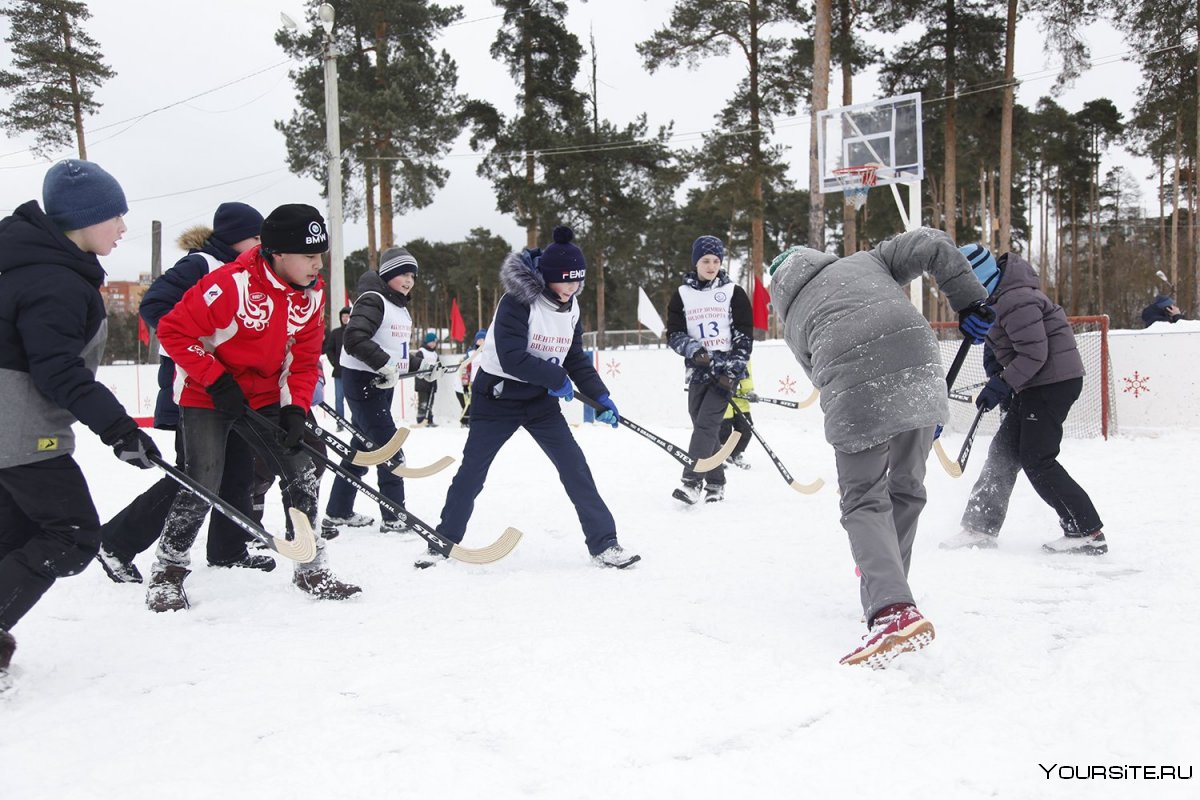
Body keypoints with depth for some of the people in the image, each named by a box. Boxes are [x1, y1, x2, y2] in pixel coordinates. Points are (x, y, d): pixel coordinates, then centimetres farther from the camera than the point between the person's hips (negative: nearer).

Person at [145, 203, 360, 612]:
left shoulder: (311, 294, -4)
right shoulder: (232, 283, -25)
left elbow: (304, 360, 3)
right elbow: (174, 330, -20)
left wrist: (296, 409, -9)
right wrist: (216, 381, -21)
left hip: (264, 398, 6)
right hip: (206, 396, -6)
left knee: (301, 473, -1)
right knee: (203, 485, -10)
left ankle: (312, 569, 12)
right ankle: (167, 572, 12)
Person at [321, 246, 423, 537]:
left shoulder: (401, 308, 15)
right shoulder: (373, 300, -15)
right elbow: (354, 339, -28)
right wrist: (384, 363, -30)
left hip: (383, 382, 10)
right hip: (362, 380, -10)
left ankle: (338, 512, 24)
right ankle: (394, 517, 0)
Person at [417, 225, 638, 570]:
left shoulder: (570, 307, 1)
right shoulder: (518, 302, -21)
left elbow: (575, 358, 8)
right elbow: (512, 359, -28)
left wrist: (601, 396, -2)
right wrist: (557, 378, -21)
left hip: (541, 399, 5)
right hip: (497, 395, -5)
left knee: (574, 465, -4)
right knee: (472, 470, 2)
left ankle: (603, 544, 2)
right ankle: (445, 540, 19)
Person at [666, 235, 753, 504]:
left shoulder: (733, 292, 2)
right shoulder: (682, 295, 7)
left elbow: (744, 335, -1)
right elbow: (673, 334, 3)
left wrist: (733, 369, -12)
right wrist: (692, 348, -17)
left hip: (727, 370, -3)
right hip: (698, 371, 3)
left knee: (707, 423, -15)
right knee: (703, 426, 5)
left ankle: (692, 482, -18)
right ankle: (715, 483, 17)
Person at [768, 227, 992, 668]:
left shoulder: (794, 324, 30)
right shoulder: (864, 261, 31)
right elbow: (933, 243, 18)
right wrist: (969, 300, 20)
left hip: (855, 393, -2)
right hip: (918, 373, 2)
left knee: (864, 501, 6)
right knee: (906, 490, 20)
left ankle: (891, 610, -13)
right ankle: (884, 586, 32)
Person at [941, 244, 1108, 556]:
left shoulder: (1016, 301, -23)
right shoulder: (996, 294, 9)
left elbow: (1034, 354, -25)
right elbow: (1000, 339, 23)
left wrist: (1002, 384, -20)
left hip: (1055, 381, -11)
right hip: (1034, 384, 11)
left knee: (1037, 459, -9)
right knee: (1003, 451, 12)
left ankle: (1087, 532, -3)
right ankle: (981, 527, 19)